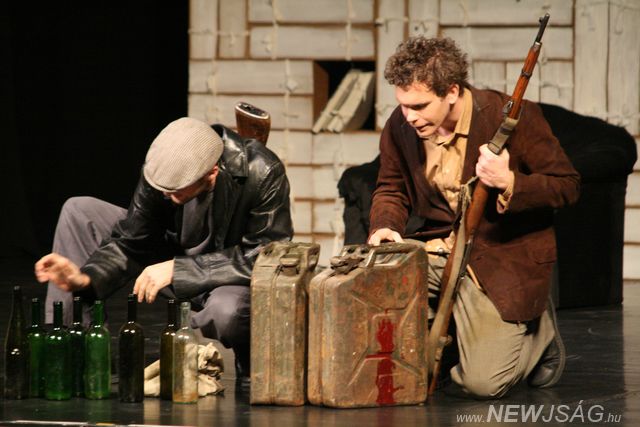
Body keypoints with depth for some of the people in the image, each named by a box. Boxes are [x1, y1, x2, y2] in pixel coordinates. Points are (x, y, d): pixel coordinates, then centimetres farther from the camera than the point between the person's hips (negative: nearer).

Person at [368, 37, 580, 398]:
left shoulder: (514, 117, -17)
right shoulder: (400, 128, -1)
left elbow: (568, 185, -11)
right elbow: (391, 190, 17)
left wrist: (509, 182, -29)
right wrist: (384, 227, -6)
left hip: (504, 257, -6)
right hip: (435, 246, 6)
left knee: (482, 382, -19)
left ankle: (539, 330, 17)